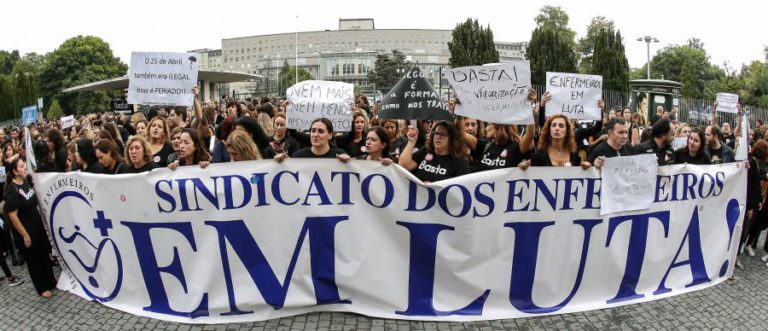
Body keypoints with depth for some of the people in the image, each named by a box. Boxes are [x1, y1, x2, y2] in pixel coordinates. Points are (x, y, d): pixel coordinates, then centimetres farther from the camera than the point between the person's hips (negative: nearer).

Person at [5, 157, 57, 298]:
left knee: (44, 254, 16)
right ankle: (42, 288, 22)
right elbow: (12, 216, -21)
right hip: (25, 229, -7)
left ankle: (51, 282, 31)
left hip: (37, 224, 7)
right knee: (33, 259, 8)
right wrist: (25, 235, -18)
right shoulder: (12, 190, -22)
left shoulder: (26, 182, 0)